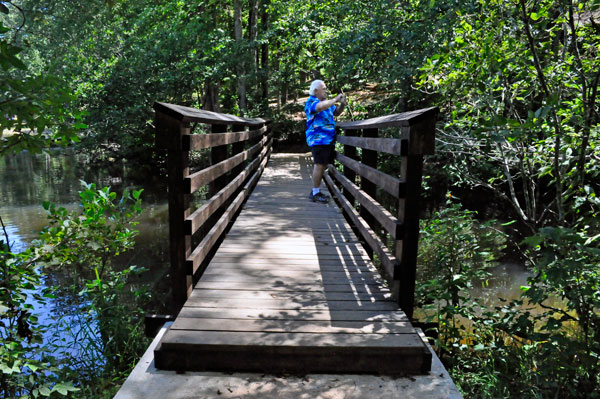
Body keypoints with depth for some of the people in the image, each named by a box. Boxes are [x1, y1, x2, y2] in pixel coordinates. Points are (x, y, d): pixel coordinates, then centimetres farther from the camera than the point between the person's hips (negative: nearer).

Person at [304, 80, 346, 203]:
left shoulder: (326, 102, 21)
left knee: (323, 165, 10)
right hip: (318, 139, -9)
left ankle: (316, 191, 19)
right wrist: (335, 100, -18)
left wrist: (342, 104, 11)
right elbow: (320, 107, -28)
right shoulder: (311, 102, -6)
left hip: (328, 139, 9)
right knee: (319, 165, -11)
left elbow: (336, 112, 30)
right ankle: (315, 194, -4)